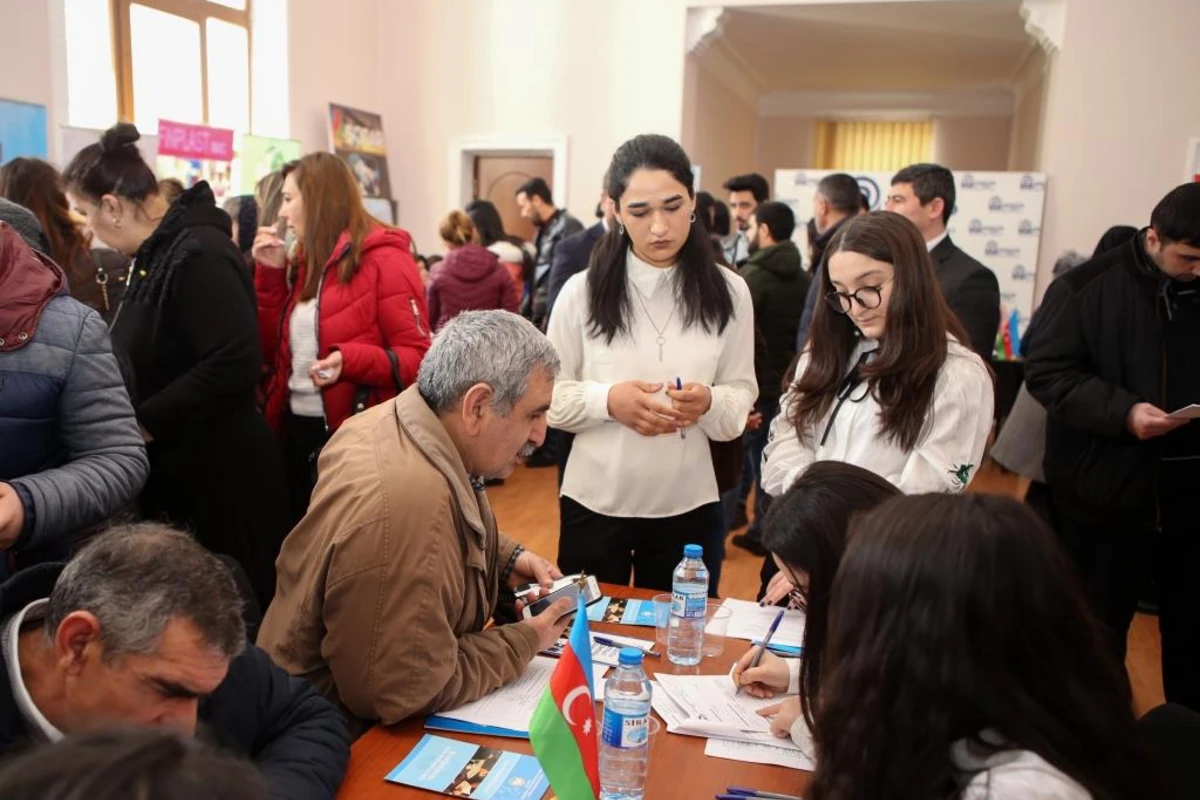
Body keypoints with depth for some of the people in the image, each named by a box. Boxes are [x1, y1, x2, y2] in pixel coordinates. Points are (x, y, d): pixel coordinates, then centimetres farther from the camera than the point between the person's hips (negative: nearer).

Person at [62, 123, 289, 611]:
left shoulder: (199, 255, -18)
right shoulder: (156, 255, 12)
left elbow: (234, 366, -27)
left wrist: (143, 424, -20)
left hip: (220, 478, -10)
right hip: (172, 472, 10)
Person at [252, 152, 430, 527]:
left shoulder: (383, 259, -11)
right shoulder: (305, 263, 13)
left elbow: (418, 356, -15)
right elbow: (273, 349, 11)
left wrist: (351, 360, -29)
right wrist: (270, 272, 4)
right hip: (295, 430, 8)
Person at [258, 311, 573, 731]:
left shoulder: (396, 421, -7)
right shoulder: (404, 504, -36)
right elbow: (410, 695, -27)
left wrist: (508, 558, 0)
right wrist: (525, 642, -16)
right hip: (346, 734, -8)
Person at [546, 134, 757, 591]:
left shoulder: (728, 292, -3)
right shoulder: (581, 291, -6)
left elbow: (741, 400, -1)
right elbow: (549, 396, -3)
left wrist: (708, 403, -22)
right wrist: (608, 400, -20)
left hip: (687, 507, 1)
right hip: (594, 503, -1)